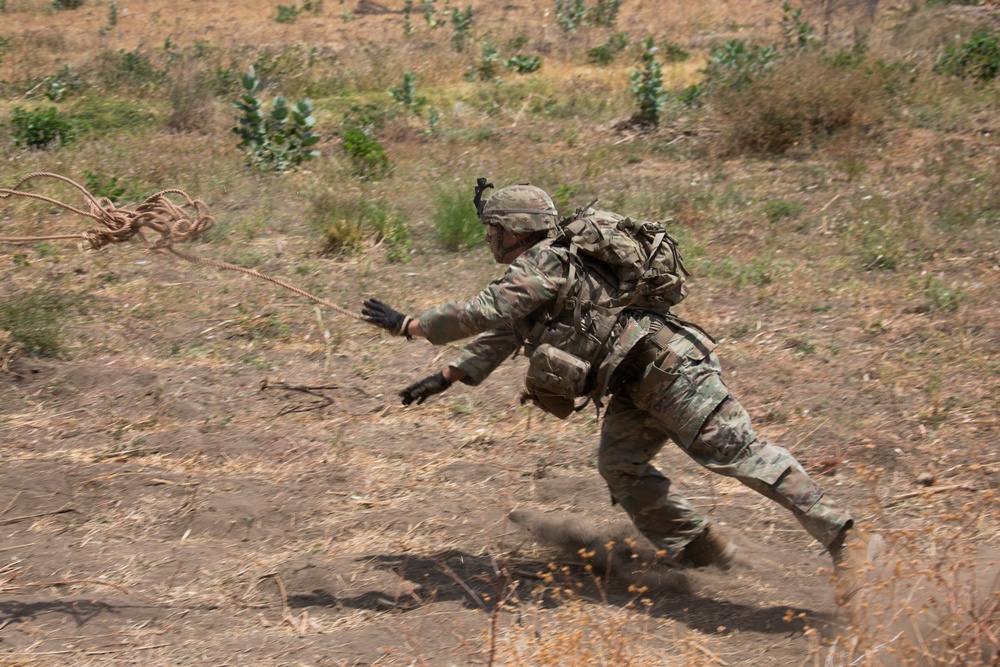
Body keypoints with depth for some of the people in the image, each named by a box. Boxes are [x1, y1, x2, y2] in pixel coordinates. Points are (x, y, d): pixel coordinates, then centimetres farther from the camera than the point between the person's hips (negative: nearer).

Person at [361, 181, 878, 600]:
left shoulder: (545, 262, -11)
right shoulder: (536, 269, 21)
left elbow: (485, 314, -19)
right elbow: (500, 335, 29)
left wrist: (408, 324, -10)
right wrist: (443, 378, 25)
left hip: (666, 367, -11)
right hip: (636, 384, 11)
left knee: (736, 452, -16)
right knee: (618, 465, 7)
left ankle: (843, 538, -17)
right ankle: (702, 552, 10)